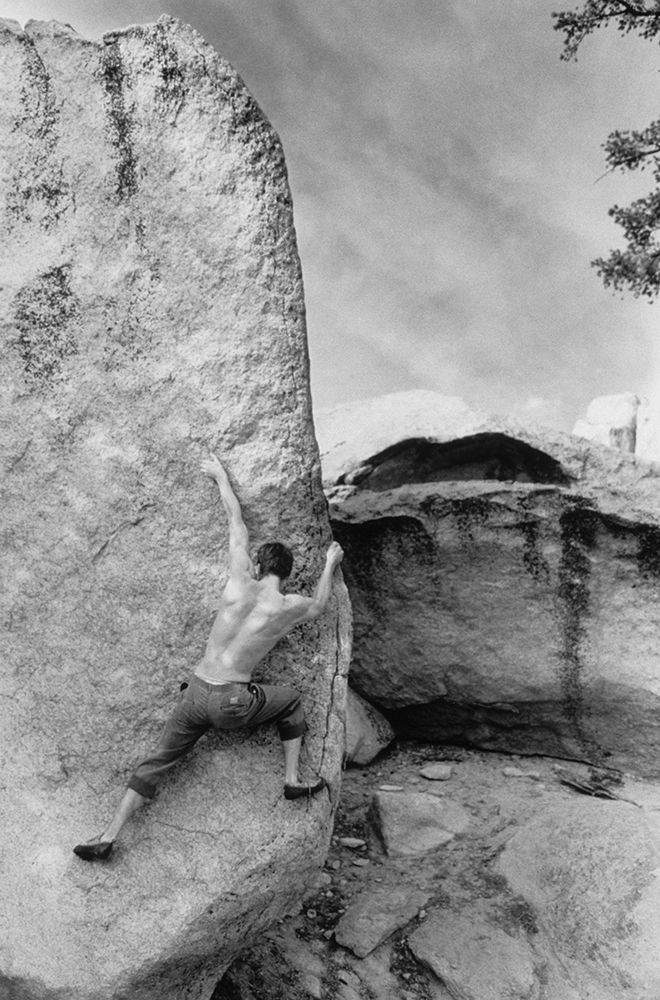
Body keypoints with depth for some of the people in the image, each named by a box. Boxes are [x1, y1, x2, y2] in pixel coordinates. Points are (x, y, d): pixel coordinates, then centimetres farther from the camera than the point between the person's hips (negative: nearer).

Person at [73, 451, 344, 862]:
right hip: (231, 703, -2)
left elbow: (238, 525, 14)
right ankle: (293, 779, 22)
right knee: (291, 701, 24)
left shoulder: (240, 581, 1)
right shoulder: (291, 607, -3)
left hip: (196, 692, 2)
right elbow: (320, 605, 23)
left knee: (157, 762, 13)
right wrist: (330, 565, 39)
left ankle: (108, 836, 11)